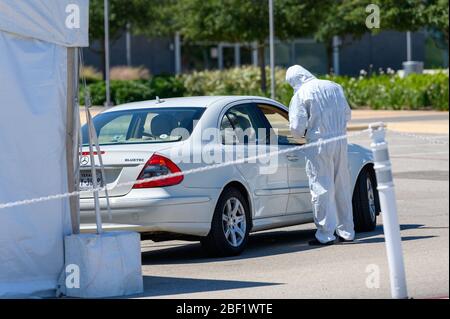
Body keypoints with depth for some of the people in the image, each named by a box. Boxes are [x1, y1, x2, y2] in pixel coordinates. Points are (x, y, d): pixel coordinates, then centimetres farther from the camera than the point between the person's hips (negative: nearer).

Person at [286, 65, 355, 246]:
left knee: (321, 189, -1)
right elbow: (347, 115, 19)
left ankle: (325, 235, -1)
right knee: (342, 188, 14)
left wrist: (302, 134, 10)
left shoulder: (300, 95, -7)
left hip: (318, 144, -6)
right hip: (340, 141, 6)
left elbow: (297, 128, -11)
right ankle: (346, 232, 21)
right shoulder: (335, 87, 11)